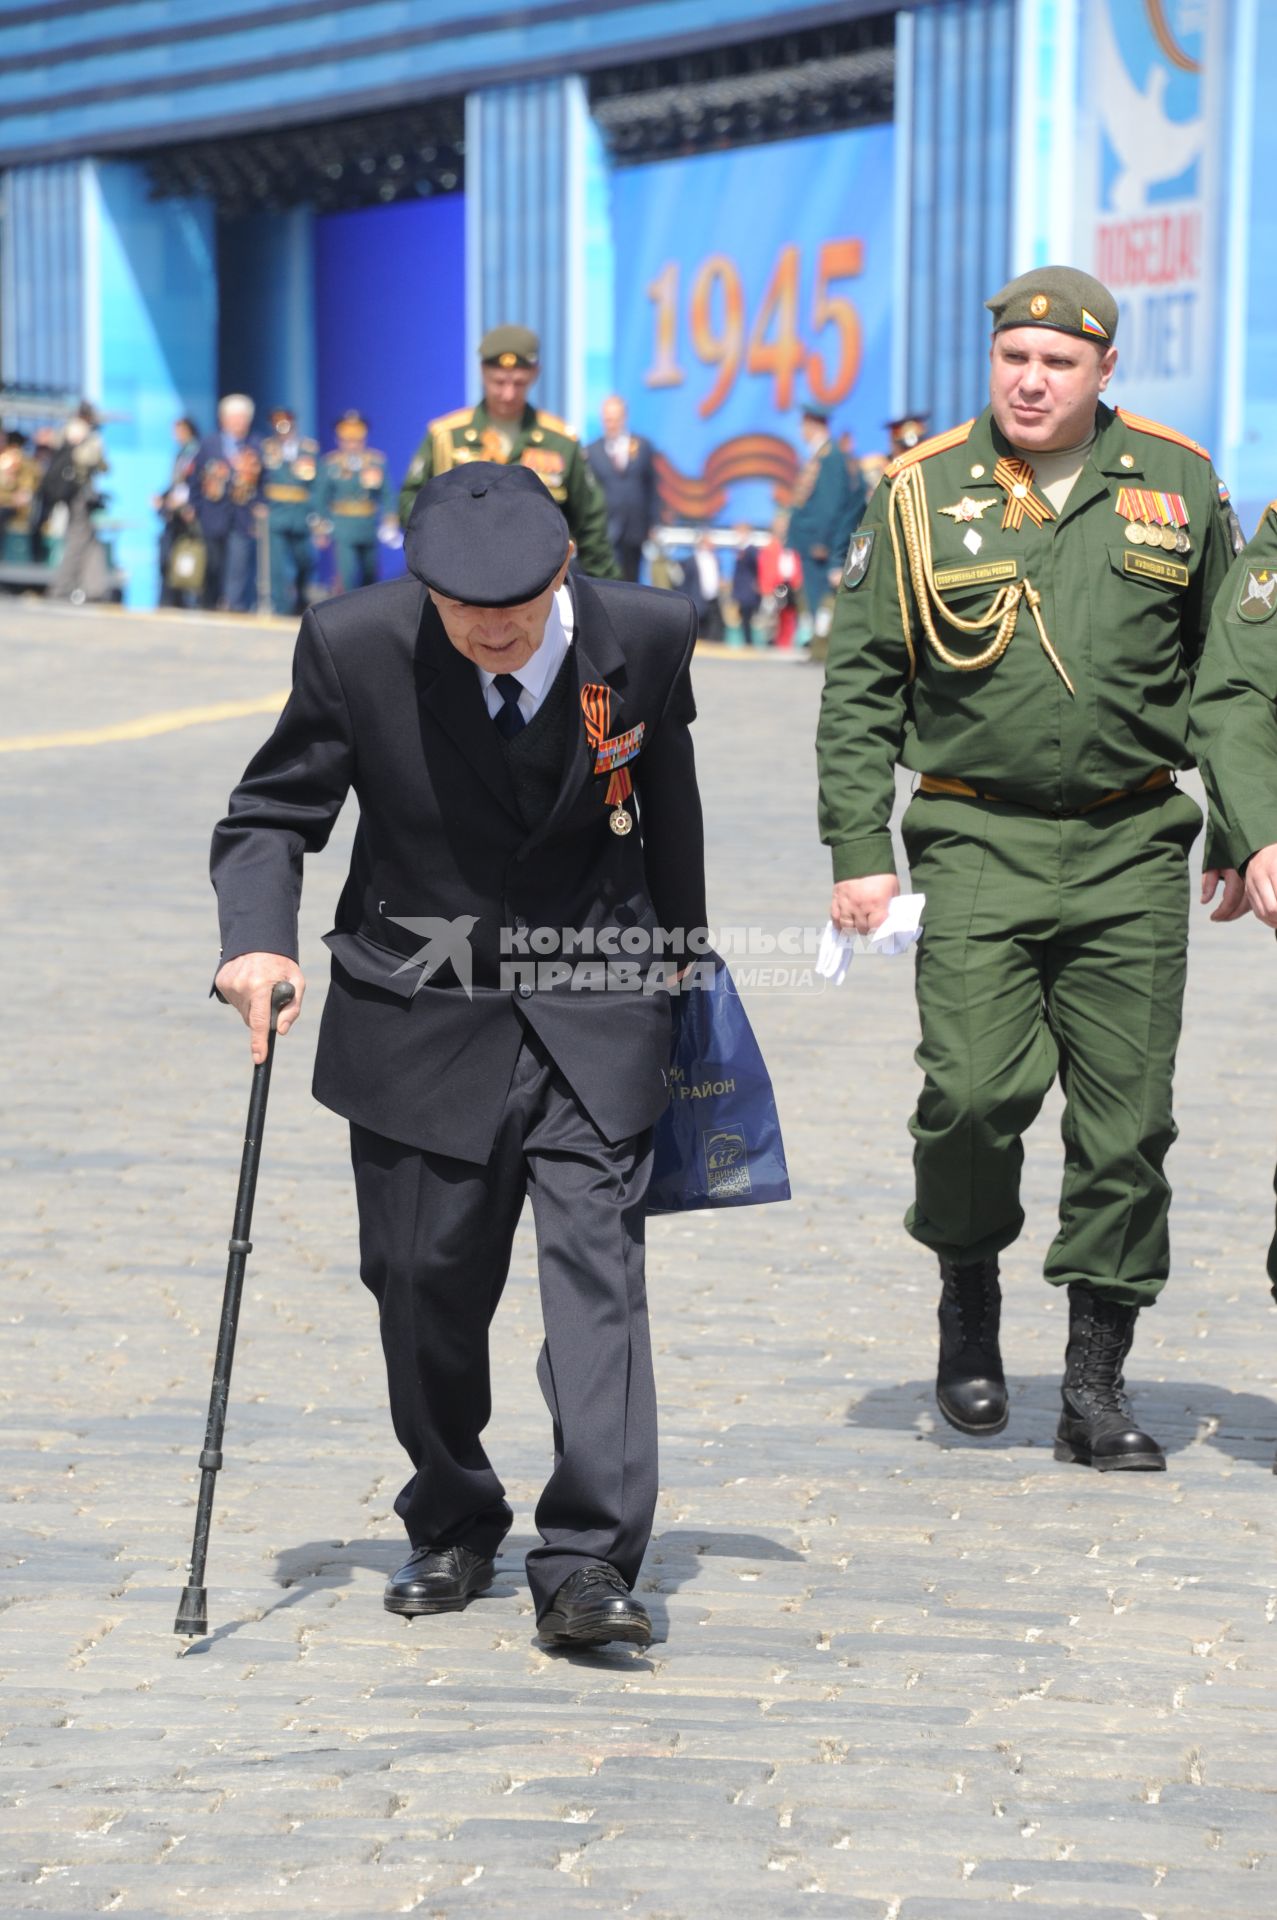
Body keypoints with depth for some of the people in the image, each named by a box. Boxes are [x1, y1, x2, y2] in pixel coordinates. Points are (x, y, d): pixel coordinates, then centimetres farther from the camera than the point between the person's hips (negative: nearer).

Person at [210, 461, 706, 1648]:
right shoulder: (354, 646, -13)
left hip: (593, 1016, 0)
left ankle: (587, 1561, -13)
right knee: (425, 1284, 8)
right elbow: (273, 813, -3)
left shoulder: (644, 636, -9)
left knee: (596, 1270, -13)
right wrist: (257, 939, -22)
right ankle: (452, 1531, 29)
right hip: (418, 1023, 1)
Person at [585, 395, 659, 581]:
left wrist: (652, 524, 8)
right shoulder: (592, 451, 2)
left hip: (634, 531, 2)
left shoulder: (642, 446, 7)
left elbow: (651, 488, 10)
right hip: (606, 530, -2)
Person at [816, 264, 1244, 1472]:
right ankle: (968, 1296, 15)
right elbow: (860, 683, 5)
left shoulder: (1177, 486, 7)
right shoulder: (922, 494, 3)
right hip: (979, 841, -1)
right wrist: (858, 849, -2)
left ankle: (1096, 1383, 11)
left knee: (1127, 1121, 0)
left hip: (1133, 849, 1)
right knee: (975, 1091, -14)